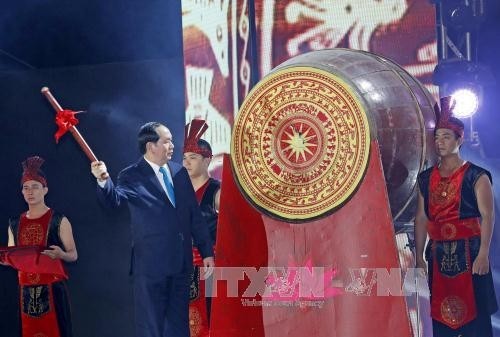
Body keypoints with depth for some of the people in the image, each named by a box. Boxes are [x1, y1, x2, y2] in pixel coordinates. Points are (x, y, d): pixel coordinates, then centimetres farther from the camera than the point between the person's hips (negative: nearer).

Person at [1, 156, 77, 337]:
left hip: (52, 288, -4)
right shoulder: (15, 224, 12)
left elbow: (73, 254, -2)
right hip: (26, 290, 4)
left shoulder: (59, 221, -2)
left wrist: (60, 254, -23)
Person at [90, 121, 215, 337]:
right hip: (151, 263, -5)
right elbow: (114, 199, -26)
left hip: (181, 262, 5)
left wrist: (207, 252, 10)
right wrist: (103, 181, -47)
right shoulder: (132, 176, -7)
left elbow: (194, 215, 11)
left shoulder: (179, 172, 9)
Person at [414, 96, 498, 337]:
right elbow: (421, 218, 13)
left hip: (468, 252, -5)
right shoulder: (426, 179, 12)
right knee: (441, 315, 5)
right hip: (438, 253, 5)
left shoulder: (476, 176, -4)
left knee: (473, 313, -5)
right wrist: (419, 256, 8)